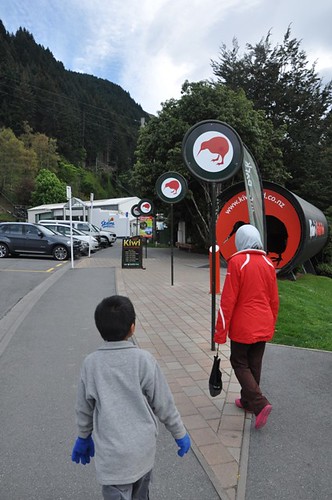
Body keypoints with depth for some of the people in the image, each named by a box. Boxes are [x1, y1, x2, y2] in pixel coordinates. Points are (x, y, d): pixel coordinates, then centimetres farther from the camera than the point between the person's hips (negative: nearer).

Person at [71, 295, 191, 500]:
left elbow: (84, 408, 2)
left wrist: (83, 437, 20)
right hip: (144, 446, 1)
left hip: (112, 453, -1)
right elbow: (164, 403, -6)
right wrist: (180, 433, 9)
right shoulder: (144, 359, -15)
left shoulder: (91, 363, -11)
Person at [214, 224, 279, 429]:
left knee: (240, 364, 9)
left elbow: (228, 300, -16)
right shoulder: (268, 263, 2)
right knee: (255, 365, 18)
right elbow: (274, 299, 9)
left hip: (243, 327, -6)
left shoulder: (237, 262, -16)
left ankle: (260, 404, -3)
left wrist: (220, 332, -9)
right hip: (264, 327, 6)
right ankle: (247, 401, 32)